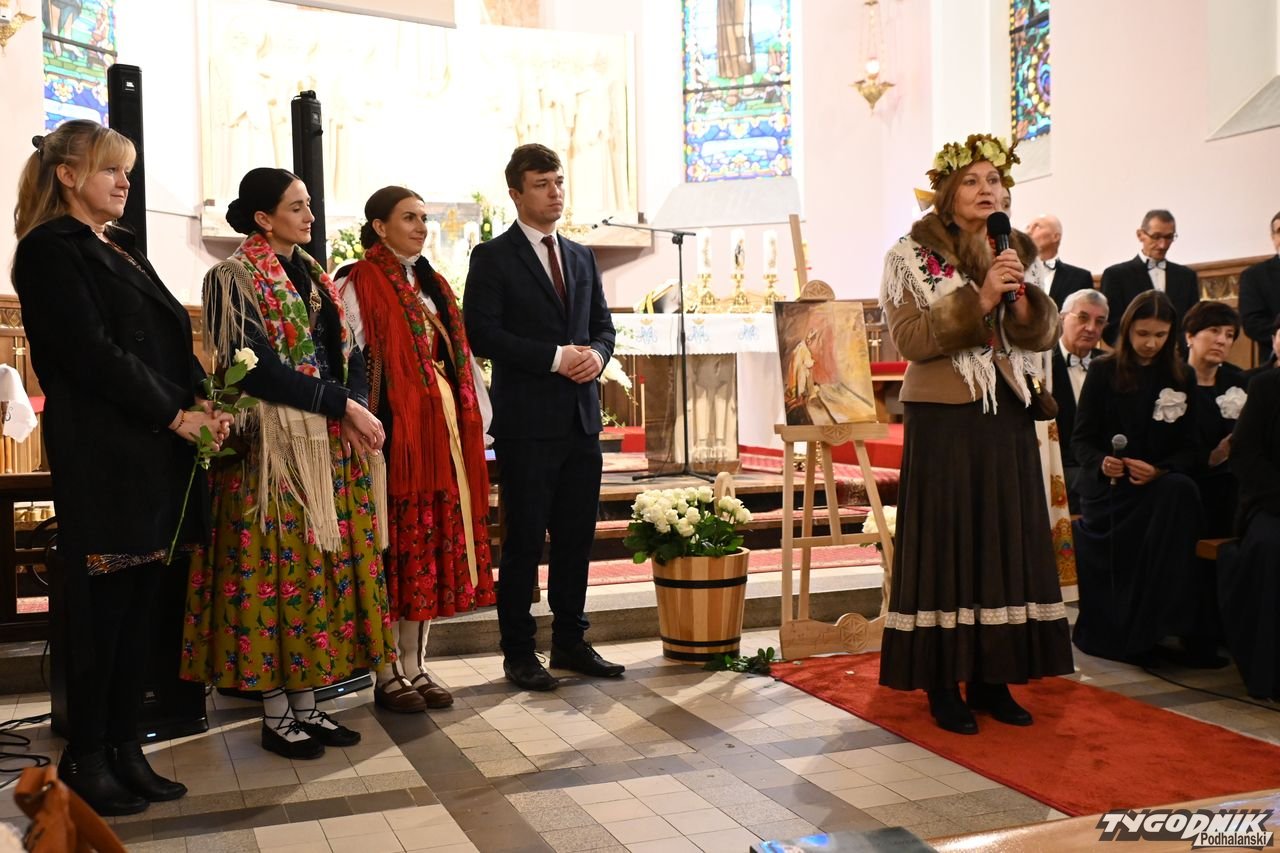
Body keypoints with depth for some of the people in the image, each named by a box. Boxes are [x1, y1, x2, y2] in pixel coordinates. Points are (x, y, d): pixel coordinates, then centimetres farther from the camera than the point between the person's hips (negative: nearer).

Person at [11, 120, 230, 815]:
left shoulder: (122, 249, 21)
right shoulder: (50, 250, -5)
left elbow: (171, 338, 17)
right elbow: (91, 353, -14)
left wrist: (201, 404, 0)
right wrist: (175, 414, -12)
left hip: (157, 448, 8)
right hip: (101, 451, -8)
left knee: (139, 604, 8)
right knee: (102, 607, -2)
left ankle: (123, 748, 16)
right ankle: (86, 760, 10)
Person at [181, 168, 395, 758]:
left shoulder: (315, 277, 15)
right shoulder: (235, 279, -6)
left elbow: (348, 354, 13)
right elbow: (260, 370, -16)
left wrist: (356, 410, -7)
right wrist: (343, 405, -17)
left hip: (333, 443, 7)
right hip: (274, 445, -7)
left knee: (324, 566, 7)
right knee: (279, 567, -3)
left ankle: (306, 703, 16)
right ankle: (276, 714, 7)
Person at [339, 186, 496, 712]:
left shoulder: (434, 285, 17)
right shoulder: (359, 285, -4)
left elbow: (462, 356, 15)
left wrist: (479, 418, 10)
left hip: (443, 432, 7)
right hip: (394, 432, -7)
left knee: (432, 547, 8)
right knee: (394, 546, -2)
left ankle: (416, 665, 18)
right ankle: (389, 674, 9)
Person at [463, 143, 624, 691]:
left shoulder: (581, 257, 16)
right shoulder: (493, 257, -3)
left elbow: (603, 325, 19)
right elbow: (483, 334, -12)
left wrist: (596, 353, -5)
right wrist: (557, 357, -16)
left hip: (582, 419, 6)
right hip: (527, 421, -6)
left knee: (577, 536, 11)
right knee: (525, 539, 0)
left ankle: (571, 642, 23)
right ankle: (518, 653, 11)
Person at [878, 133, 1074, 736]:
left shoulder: (1016, 252, 13)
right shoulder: (913, 256, -2)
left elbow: (1045, 334, 8)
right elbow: (909, 339, -12)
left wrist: (1022, 298, -12)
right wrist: (978, 300, -19)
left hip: (1007, 417, 5)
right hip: (944, 418, -5)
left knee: (1006, 540, 5)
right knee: (944, 542, -3)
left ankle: (993, 678, 15)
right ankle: (943, 684, 5)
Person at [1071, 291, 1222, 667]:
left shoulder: (1179, 379, 10)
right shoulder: (1102, 372, 4)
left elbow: (1187, 449, 5)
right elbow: (1081, 439, 1)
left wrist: (1159, 471, -18)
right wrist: (1101, 463, -22)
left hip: (1159, 482, 1)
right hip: (1107, 484, -1)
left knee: (1182, 492, -34)